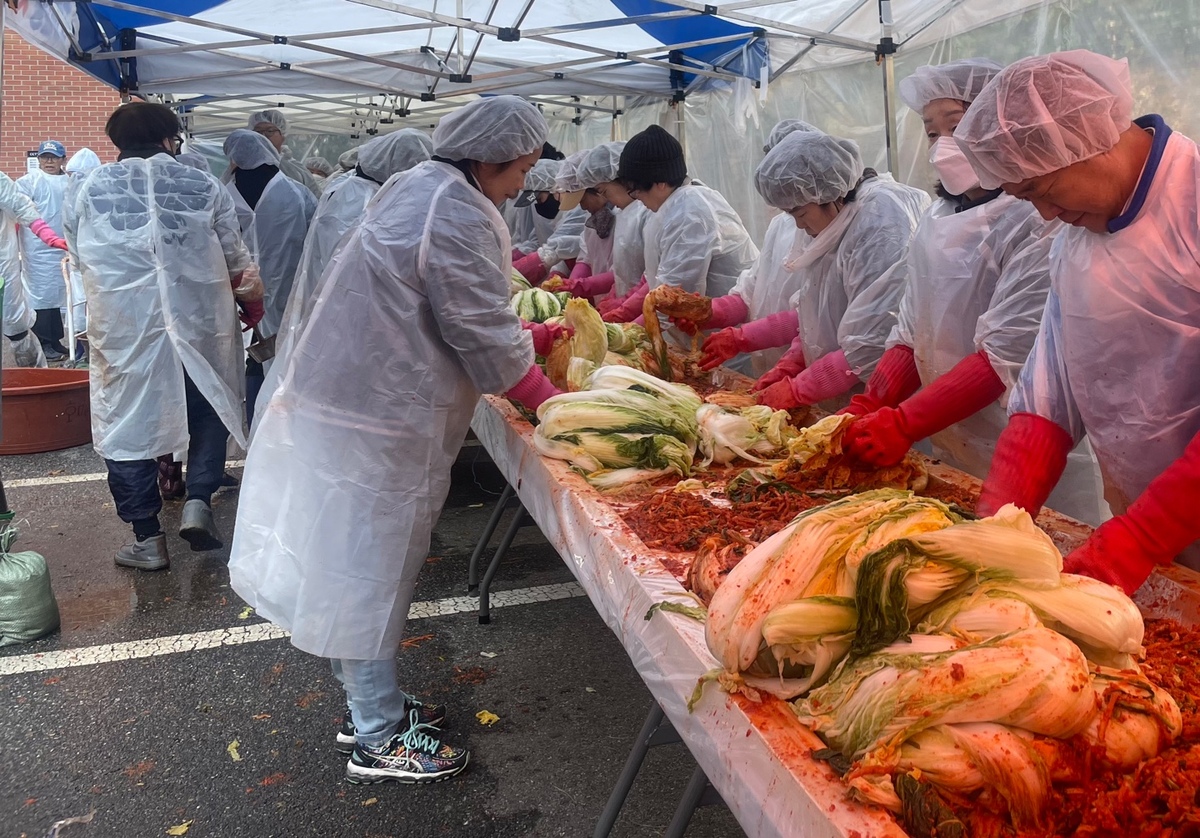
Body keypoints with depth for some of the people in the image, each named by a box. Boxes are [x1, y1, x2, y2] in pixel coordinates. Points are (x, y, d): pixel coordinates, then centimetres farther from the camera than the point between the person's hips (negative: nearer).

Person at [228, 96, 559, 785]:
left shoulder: (419, 187, 15)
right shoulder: (459, 215, -18)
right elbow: (484, 338, -17)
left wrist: (526, 336, 17)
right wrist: (549, 400, -5)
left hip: (351, 398, 10)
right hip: (377, 421, -10)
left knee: (360, 563, 18)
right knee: (371, 570, 1)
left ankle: (372, 702, 34)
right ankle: (379, 740, 17)